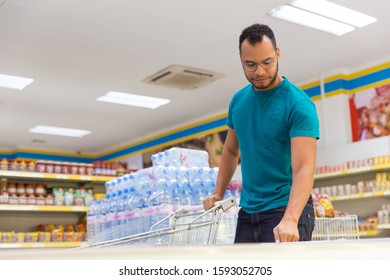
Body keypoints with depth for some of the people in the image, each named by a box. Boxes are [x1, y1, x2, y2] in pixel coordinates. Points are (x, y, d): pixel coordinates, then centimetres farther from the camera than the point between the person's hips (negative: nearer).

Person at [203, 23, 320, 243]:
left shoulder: (298, 105, -14)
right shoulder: (238, 101, 6)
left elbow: (304, 168, -23)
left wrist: (289, 220, -36)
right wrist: (218, 194, 10)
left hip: (287, 209, -6)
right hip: (247, 210, 6)